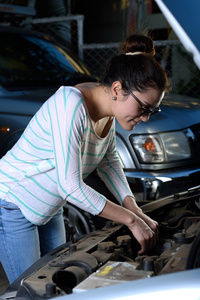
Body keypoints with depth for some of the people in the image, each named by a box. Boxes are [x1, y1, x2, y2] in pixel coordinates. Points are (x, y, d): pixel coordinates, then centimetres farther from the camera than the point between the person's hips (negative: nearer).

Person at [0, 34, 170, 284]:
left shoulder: (107, 110, -7)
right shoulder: (70, 105, -33)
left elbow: (108, 162, 7)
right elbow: (71, 186, -33)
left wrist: (137, 212, -3)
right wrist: (131, 220, -27)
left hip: (48, 208, 8)